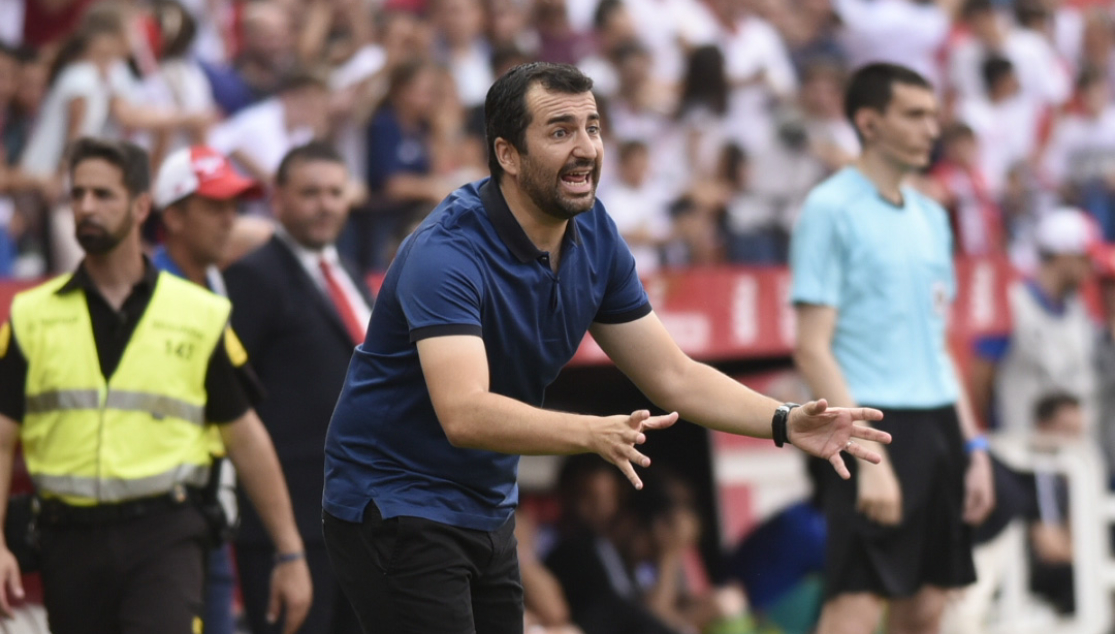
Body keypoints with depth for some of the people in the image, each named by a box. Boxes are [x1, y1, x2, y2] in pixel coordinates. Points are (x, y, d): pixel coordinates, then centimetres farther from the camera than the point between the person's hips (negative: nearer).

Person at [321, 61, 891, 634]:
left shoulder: (595, 237, 0)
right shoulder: (447, 254, -26)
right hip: (393, 504, -8)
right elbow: (463, 413, -38)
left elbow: (671, 375, 6)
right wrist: (595, 434, -52)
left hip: (486, 512, 8)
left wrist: (784, 422, -10)